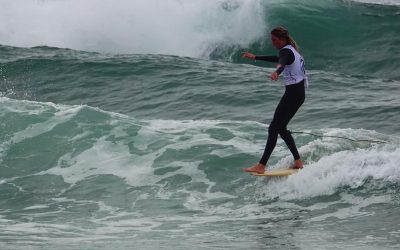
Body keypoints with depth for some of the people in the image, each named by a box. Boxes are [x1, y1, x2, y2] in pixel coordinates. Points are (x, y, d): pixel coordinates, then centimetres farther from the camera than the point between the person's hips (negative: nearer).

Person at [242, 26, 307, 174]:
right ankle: (298, 161, 16)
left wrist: (276, 72, -61)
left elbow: (282, 63, -39)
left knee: (274, 128, -11)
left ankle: (261, 166, -15)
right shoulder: (291, 50, 16)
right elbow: (278, 60, 36)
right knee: (281, 128, 15)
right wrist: (255, 57, 45)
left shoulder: (286, 51, -14)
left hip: (293, 94, -10)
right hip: (299, 93, 10)